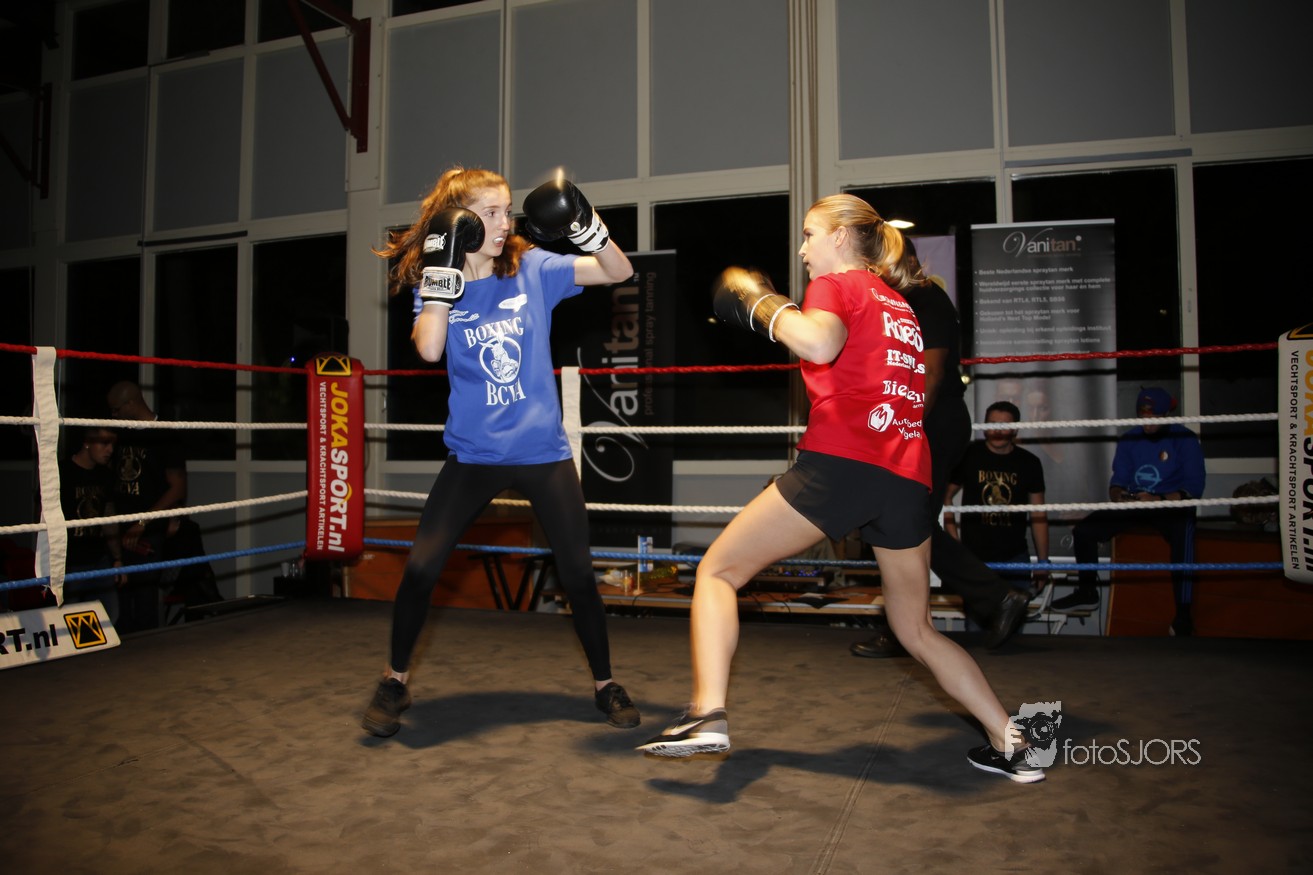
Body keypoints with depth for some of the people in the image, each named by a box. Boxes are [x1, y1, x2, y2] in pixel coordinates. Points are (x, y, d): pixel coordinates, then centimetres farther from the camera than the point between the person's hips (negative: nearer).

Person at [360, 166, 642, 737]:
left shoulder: (534, 269, 0)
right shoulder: (434, 284, -1)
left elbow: (619, 273, -3)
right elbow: (429, 349, -20)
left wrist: (588, 228, -20)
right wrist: (443, 271, -20)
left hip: (543, 451, 0)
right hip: (473, 454, 0)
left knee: (578, 574, 2)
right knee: (420, 568, -7)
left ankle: (604, 684, 24)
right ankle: (395, 682, 19)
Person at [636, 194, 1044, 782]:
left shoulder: (836, 283, 4)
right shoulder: (899, 304, 26)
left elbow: (819, 343, -19)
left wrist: (764, 306, -2)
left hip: (840, 461, -7)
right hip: (908, 478, 7)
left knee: (718, 570, 2)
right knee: (918, 631, 21)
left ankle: (708, 713, -13)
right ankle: (1009, 743, 19)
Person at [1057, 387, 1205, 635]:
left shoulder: (1185, 439, -4)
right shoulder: (1129, 440, 8)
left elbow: (1194, 486, -12)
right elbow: (1118, 482, 7)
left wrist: (1159, 500, -28)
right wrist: (1119, 495, -18)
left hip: (1172, 506, -5)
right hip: (1134, 504, 5)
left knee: (1183, 538, -39)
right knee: (1084, 530, -12)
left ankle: (1182, 617, -32)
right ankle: (1087, 593, 7)